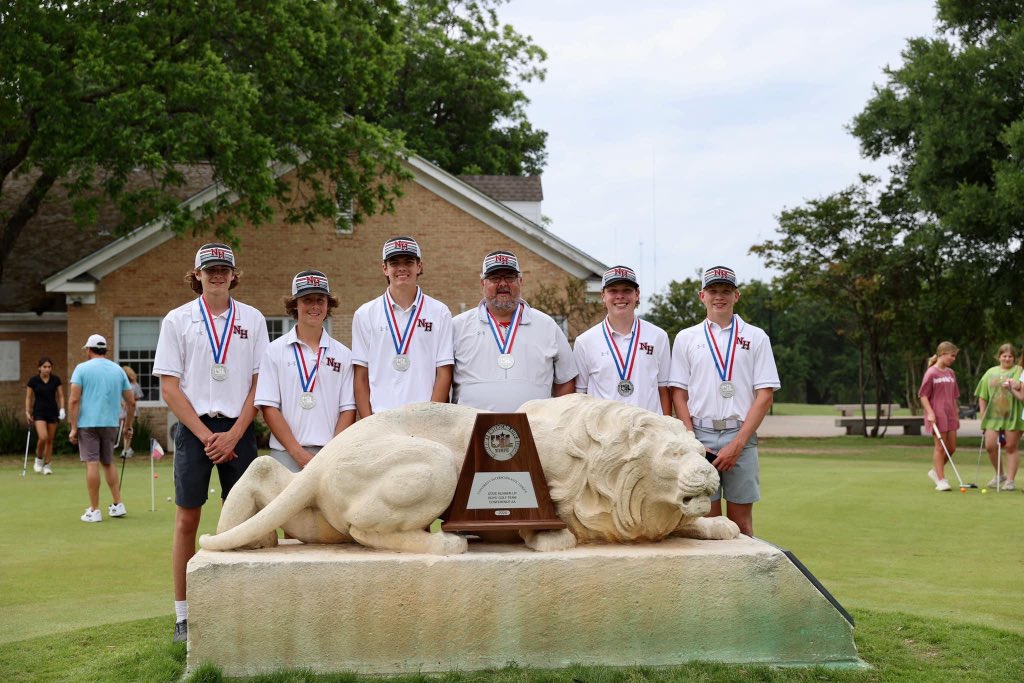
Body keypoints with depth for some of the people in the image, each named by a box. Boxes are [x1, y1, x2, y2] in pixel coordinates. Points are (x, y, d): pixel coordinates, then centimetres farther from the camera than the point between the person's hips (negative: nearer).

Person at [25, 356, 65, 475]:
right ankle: (39, 459, 5)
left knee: (50, 440, 4)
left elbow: (60, 396, 5)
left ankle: (47, 465, 13)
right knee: (43, 437, -19)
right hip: (39, 412, -2)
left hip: (53, 412, 2)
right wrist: (27, 412, -5)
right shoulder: (33, 380, -4)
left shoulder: (56, 380, 0)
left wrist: (62, 409, -8)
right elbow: (28, 397, 2)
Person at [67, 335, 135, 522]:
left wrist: (73, 427, -8)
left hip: (88, 423, -4)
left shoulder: (82, 368, -4)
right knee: (108, 463, 17)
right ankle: (118, 505, 11)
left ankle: (94, 510, -3)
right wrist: (129, 425, 21)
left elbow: (74, 400, -11)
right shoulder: (118, 370, 8)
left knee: (92, 464, -4)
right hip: (110, 423, 4)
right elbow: (131, 402, 9)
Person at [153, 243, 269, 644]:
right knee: (186, 520, -1)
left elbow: (259, 383, 4)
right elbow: (169, 387, 1)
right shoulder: (178, 320, 5)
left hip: (239, 430, 1)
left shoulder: (252, 320, 7)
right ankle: (183, 615, 5)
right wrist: (205, 435, -7)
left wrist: (232, 435, -7)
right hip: (194, 427, -1)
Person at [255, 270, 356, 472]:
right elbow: (268, 407, 0)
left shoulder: (343, 354, 12)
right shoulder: (275, 351, 6)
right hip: (286, 454, -1)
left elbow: (348, 409, 8)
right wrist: (299, 453, -8)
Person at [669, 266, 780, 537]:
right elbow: (679, 395, 8)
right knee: (707, 519, 0)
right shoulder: (686, 338, 10)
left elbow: (765, 395, 1)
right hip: (699, 436, 1)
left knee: (741, 521, 2)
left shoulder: (756, 337, 7)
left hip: (741, 438, 0)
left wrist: (737, 444, -8)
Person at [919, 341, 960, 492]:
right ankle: (941, 480, 1)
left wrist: (956, 413, 19)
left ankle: (935, 471, 28)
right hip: (937, 415, -7)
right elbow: (923, 395, -9)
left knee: (951, 447, 8)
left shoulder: (951, 373, 12)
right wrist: (930, 412, -17)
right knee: (940, 447, -4)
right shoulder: (931, 373, -9)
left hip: (950, 414, 7)